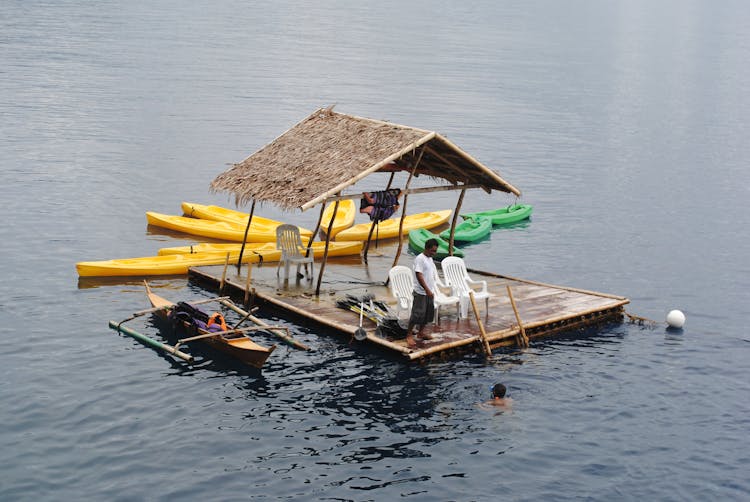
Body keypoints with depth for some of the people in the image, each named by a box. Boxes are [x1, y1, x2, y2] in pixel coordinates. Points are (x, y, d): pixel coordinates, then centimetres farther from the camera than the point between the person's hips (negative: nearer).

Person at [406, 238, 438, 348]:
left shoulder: (430, 259, 13)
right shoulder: (420, 259, -15)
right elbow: (419, 276, -21)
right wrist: (427, 290, -24)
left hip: (429, 292, 9)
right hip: (420, 293, -9)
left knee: (428, 314, 13)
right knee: (417, 314, -9)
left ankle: (420, 333, 25)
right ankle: (409, 335, -1)